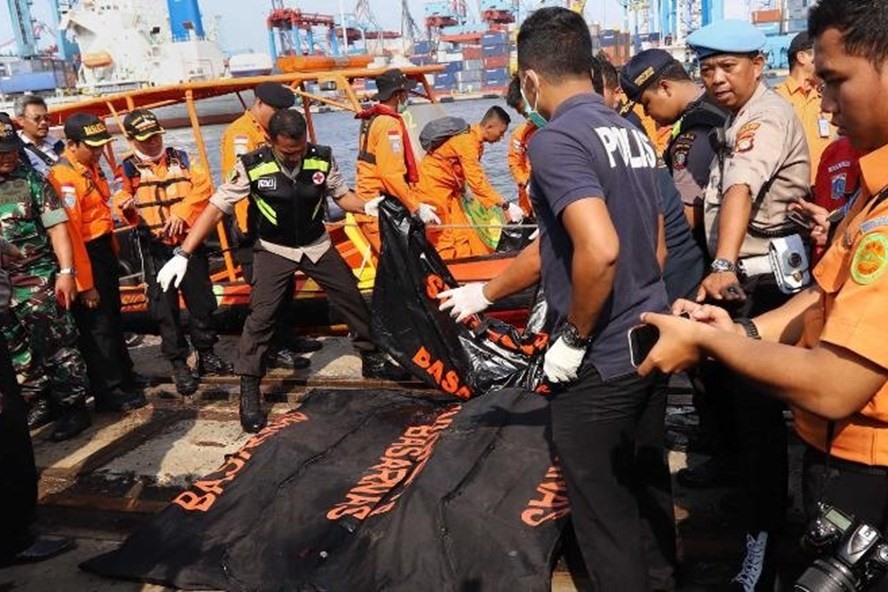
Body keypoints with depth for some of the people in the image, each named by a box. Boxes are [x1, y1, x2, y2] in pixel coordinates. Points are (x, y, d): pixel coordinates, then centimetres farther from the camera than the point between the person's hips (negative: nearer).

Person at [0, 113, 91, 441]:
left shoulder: (31, 179, -3)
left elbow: (57, 227, -5)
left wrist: (66, 272, -13)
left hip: (37, 279, -4)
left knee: (56, 345, 1)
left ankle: (73, 407, 10)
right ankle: (40, 403, 27)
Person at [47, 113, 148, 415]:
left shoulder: (91, 166, 8)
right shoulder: (63, 177, -22)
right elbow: (69, 233, -25)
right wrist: (85, 283, -23)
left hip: (104, 251, 9)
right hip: (85, 257, -9)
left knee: (113, 318, 20)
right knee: (97, 326, 1)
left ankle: (125, 377, 36)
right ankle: (109, 392, 13)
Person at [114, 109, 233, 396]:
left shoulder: (180, 157, 8)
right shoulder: (128, 168, 1)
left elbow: (203, 186, -3)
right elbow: (124, 204, -7)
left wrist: (182, 213, -16)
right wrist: (127, 208, -31)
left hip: (189, 240, 2)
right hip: (156, 246, -2)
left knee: (201, 298, 9)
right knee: (165, 307, 2)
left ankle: (206, 355, 24)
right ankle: (178, 364, 12)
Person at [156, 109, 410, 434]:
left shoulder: (322, 158, -14)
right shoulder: (252, 166, -21)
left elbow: (341, 194, 1)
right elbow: (216, 208, -17)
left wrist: (367, 206, -21)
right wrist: (183, 254, -21)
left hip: (317, 245, 3)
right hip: (275, 249, -3)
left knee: (352, 298, 9)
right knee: (260, 315, -13)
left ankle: (373, 360, 30)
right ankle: (248, 392, -1)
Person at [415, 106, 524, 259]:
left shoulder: (475, 139, 5)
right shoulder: (466, 141, -25)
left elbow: (478, 176, 9)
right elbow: (477, 182, -29)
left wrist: (499, 203, 4)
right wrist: (505, 205, -28)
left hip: (447, 189, 10)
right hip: (432, 186, -10)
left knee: (462, 235, 10)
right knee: (444, 240, -6)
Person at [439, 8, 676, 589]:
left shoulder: (557, 139, -17)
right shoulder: (633, 133, 10)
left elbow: (599, 250, -31)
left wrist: (572, 339, -16)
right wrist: (484, 292, 23)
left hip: (599, 362, -9)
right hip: (650, 343, 9)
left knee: (605, 510, 10)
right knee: (647, 484, 24)